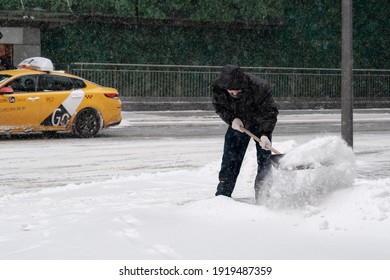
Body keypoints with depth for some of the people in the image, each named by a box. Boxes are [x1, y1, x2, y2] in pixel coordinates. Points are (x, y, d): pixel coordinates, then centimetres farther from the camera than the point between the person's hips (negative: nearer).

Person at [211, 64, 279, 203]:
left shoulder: (259, 88, -37)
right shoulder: (217, 88, -26)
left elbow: (270, 112, -29)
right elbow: (219, 107, -6)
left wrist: (265, 134, -40)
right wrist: (232, 119, -23)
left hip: (260, 124, -3)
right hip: (237, 123, 3)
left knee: (264, 160, -9)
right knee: (230, 160, 2)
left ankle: (263, 198, -4)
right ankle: (222, 194, 13)